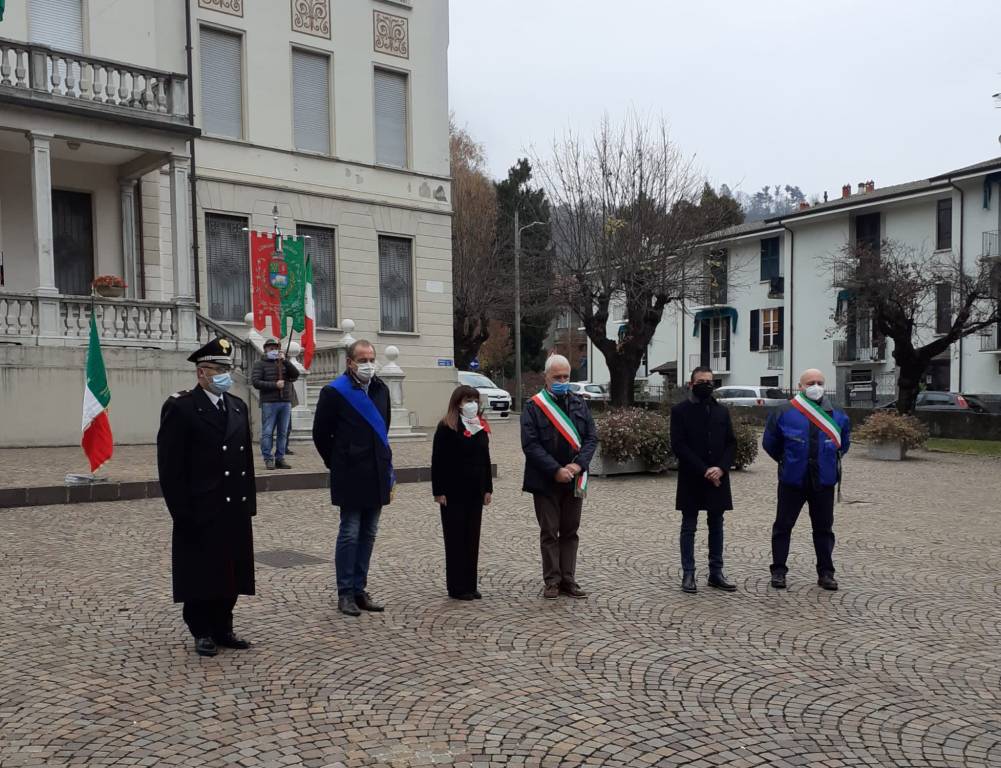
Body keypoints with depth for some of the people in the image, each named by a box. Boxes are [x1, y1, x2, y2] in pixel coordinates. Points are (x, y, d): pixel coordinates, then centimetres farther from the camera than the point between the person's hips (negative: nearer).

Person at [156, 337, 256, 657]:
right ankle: (202, 632, 20)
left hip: (235, 511, 6)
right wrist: (182, 511, -14)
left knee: (230, 571, 13)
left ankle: (223, 628, 26)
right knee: (201, 573, 5)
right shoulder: (180, 408, -9)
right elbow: (171, 467, -12)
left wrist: (249, 502, 10)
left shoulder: (238, 406, 12)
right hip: (200, 512, -6)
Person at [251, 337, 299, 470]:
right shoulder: (260, 364, 6)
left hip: (286, 402, 4)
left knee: (283, 432, 4)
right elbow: (255, 382, -6)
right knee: (268, 432, -5)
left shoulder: (284, 363, 18)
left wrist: (285, 360, -6)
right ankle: (268, 459, 0)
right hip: (269, 403, -4)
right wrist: (274, 385, -12)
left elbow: (296, 374, 2)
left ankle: (280, 458, 10)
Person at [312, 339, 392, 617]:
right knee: (350, 534, -1)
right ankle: (345, 593, 9)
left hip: (376, 475, 6)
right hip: (351, 477, -6)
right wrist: (338, 464, 3)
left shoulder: (380, 389, 10)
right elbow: (320, 433, -3)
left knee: (368, 534, 11)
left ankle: (359, 590, 20)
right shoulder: (335, 392, -8)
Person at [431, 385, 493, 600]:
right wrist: (438, 491, -14)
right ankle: (456, 587, 6)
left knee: (473, 538, 9)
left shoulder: (482, 427, 11)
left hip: (475, 492, 6)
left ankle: (470, 585, 16)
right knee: (455, 538, 0)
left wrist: (488, 488, 12)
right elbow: (437, 461, -10)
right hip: (453, 492, -6)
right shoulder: (447, 427, -8)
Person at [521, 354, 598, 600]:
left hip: (574, 480, 4)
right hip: (545, 481, -4)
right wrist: (555, 470, -18)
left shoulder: (579, 404, 8)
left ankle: (568, 579, 18)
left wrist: (578, 465, -13)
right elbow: (530, 444, -12)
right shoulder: (533, 407, -5)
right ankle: (552, 581, 12)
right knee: (549, 533, 4)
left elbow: (591, 438, 4)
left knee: (570, 532, 10)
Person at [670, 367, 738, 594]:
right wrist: (703, 470, -16)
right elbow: (678, 445, -10)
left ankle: (716, 573, 18)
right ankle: (688, 574, 8)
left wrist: (721, 468, -10)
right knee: (689, 527, 3)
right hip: (691, 480, -4)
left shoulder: (722, 411, 10)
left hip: (718, 478, 4)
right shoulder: (680, 411, -3)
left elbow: (731, 443, 7)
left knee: (716, 526, 10)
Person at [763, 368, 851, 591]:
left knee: (824, 528, 9)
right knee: (783, 526, 3)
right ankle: (778, 571, 13)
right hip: (792, 481, -2)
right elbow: (770, 443, 7)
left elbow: (843, 444, 19)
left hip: (824, 482, 2)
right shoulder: (784, 414, -4)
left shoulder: (837, 416, 4)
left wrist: (830, 462, 15)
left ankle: (826, 573, 20)